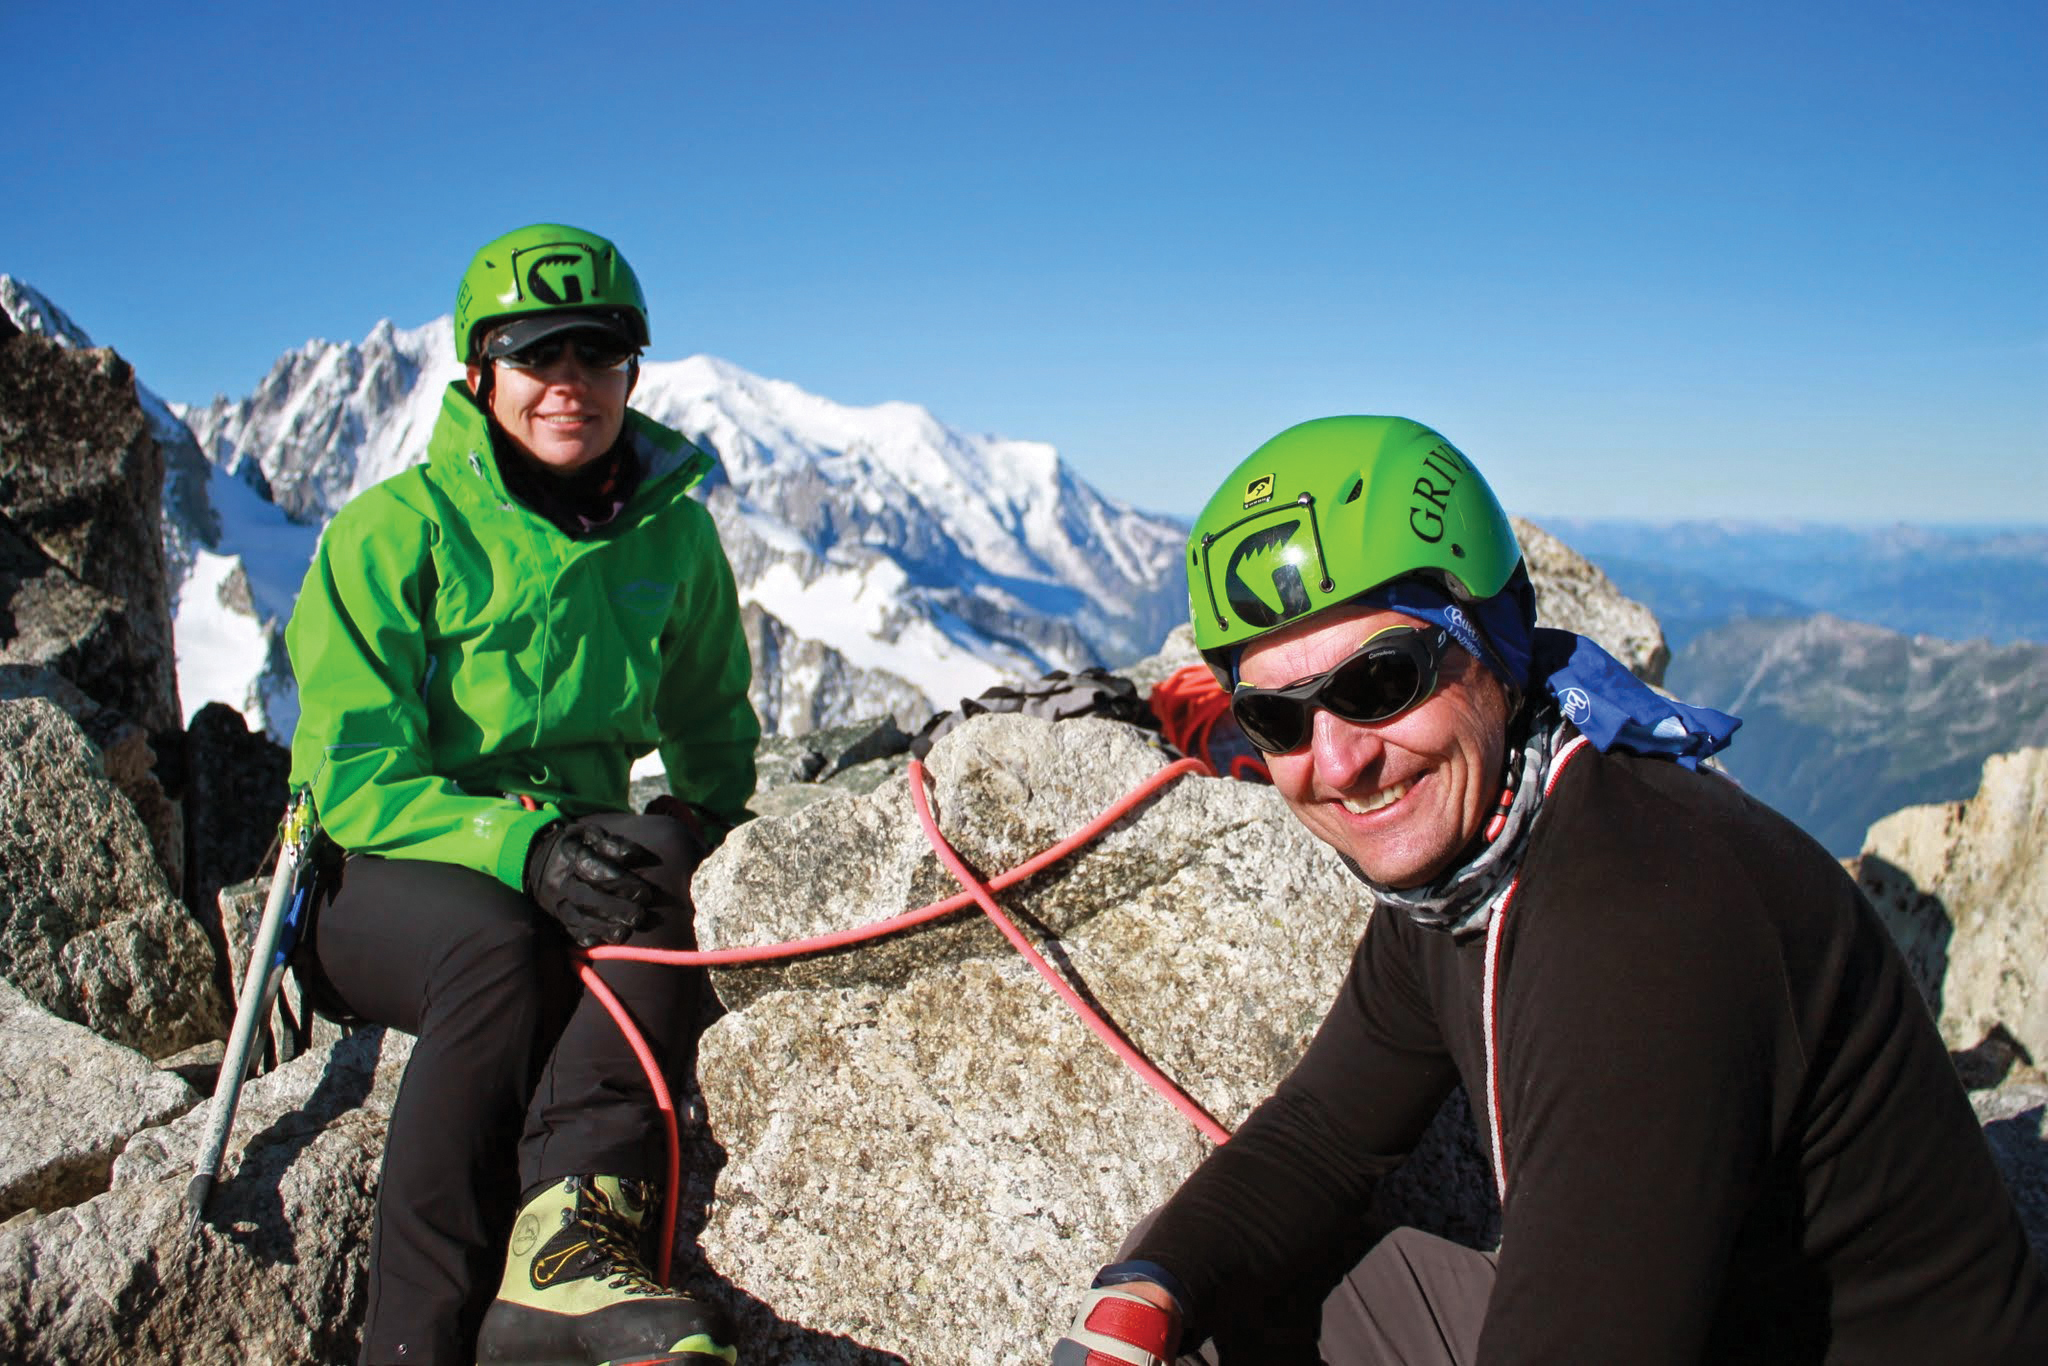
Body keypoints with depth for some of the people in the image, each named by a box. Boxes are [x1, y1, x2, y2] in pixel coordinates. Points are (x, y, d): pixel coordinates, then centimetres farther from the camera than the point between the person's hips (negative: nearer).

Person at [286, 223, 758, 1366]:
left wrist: (692, 823, -6)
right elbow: (354, 778, -13)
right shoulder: (397, 529, -8)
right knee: (496, 942, -36)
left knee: (654, 902, -31)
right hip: (376, 877, -3)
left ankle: (573, 1237, -48)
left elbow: (714, 735, 16)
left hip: (567, 850, 3)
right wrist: (521, 846, -29)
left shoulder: (672, 533, 4)